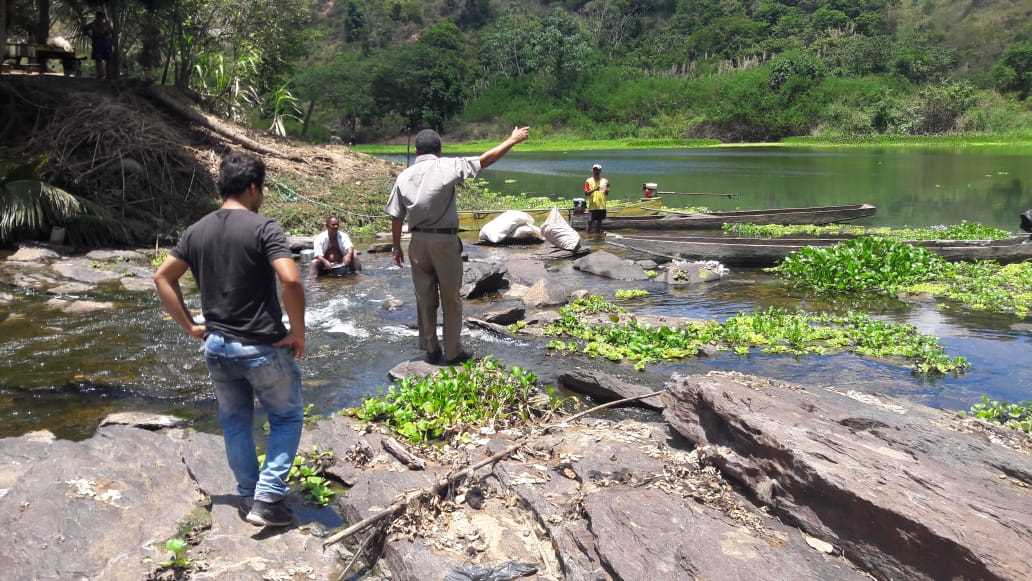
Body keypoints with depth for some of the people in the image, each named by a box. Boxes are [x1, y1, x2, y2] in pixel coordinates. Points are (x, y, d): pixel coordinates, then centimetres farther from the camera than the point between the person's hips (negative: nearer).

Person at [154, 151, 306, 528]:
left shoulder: (197, 231, 5)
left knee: (235, 422, 20)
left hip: (217, 346, 6)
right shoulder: (263, 228, -15)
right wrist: (298, 332, -14)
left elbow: (162, 277, 10)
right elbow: (291, 280, -26)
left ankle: (248, 497, 30)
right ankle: (268, 499, 5)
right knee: (287, 418, 12)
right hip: (263, 348, -5)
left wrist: (188, 326, 11)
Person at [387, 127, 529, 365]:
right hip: (445, 241, -3)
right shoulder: (446, 167, -8)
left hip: (418, 243, 4)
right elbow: (485, 160, -6)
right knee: (451, 299, 9)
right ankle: (452, 352, 15)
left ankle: (431, 350, 21)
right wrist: (512, 140, 4)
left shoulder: (404, 176, 3)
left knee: (425, 300, 13)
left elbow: (396, 216, 4)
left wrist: (397, 247, 14)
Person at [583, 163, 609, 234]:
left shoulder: (604, 181, 8)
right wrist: (594, 190, -22)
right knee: (590, 221, -7)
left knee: (599, 221, 11)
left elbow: (607, 193, 12)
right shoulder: (588, 181, -1)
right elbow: (586, 193, -8)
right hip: (592, 206, -4)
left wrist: (606, 190, -11)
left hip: (602, 205, 4)